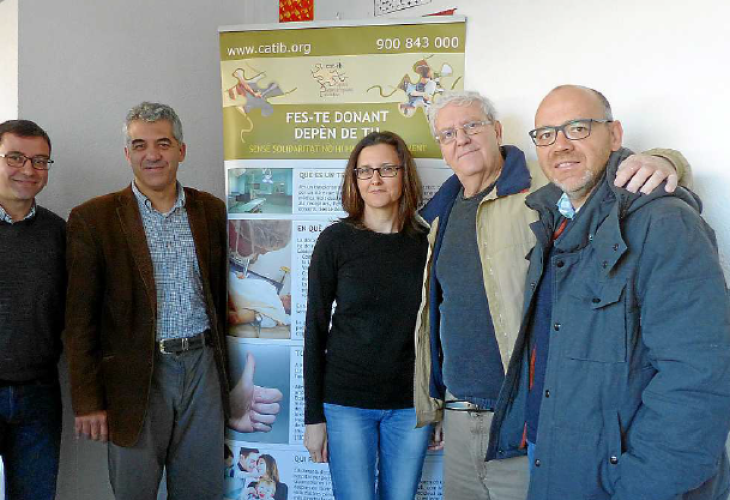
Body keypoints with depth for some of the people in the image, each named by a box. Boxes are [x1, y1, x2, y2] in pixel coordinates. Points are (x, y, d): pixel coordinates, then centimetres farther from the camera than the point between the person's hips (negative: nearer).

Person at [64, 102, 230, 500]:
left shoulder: (212, 211, 5)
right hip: (137, 375, -2)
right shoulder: (93, 219, -4)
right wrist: (88, 401, -6)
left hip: (203, 366, 3)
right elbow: (80, 320, -4)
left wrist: (225, 366, 8)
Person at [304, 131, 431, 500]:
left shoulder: (427, 242, 1)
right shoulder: (336, 240, -5)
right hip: (346, 400, -2)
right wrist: (313, 416, -4)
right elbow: (315, 328, -3)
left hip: (411, 403, 2)